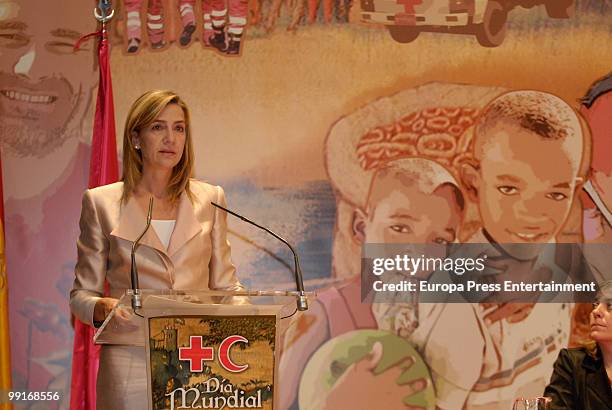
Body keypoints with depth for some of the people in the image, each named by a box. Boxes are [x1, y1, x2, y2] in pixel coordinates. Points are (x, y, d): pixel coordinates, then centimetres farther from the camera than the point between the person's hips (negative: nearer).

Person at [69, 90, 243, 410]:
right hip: (132, 367, -1)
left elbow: (223, 284, 11)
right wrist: (102, 307, -17)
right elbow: (82, 293, 5)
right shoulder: (102, 202, 3)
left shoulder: (210, 199, 8)